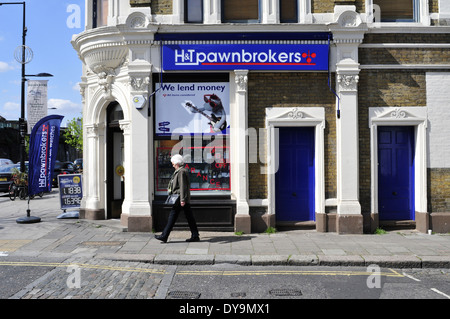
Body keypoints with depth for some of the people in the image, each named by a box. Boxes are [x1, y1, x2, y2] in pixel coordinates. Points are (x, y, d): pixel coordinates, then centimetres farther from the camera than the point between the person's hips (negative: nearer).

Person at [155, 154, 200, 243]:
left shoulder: (181, 172, -13)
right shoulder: (180, 171, 18)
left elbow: (182, 187, -19)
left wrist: (182, 199, -22)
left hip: (179, 198, -10)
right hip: (185, 199, 10)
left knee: (172, 216, -4)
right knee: (189, 217, 9)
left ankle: (164, 236, 2)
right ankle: (195, 236, 13)